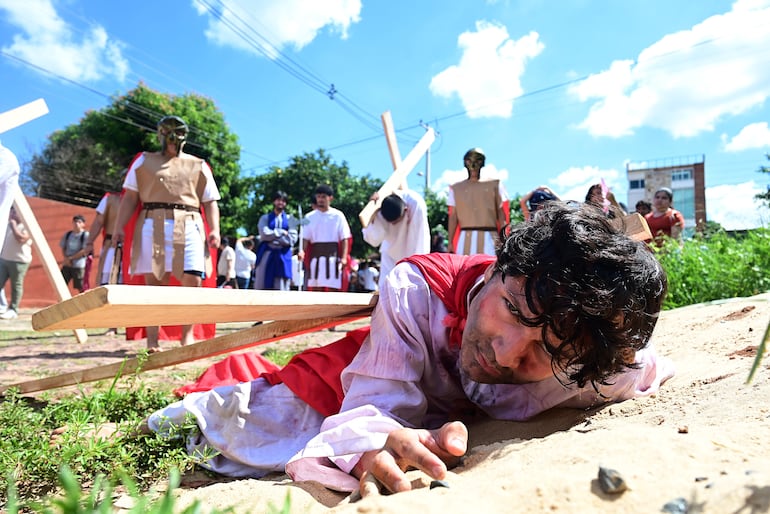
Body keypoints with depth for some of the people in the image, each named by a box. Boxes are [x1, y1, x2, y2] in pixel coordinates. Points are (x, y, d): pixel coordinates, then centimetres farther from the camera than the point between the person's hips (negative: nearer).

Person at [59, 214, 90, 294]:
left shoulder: (86, 235, -7)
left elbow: (85, 251, -12)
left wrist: (71, 258, -12)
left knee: (80, 287, 0)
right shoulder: (67, 234, 9)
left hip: (79, 265, -5)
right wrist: (66, 258, -5)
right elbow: (63, 248, 14)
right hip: (67, 265, 5)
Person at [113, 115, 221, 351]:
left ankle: (187, 335, 4)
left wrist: (215, 230, -2)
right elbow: (130, 198, 13)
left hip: (189, 227, 1)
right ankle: (152, 339, 2)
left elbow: (210, 202, 13)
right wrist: (119, 227, 2)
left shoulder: (199, 166, 18)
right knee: (153, 281, -2)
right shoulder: (144, 161, 18)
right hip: (152, 225, 0)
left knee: (192, 280, -9)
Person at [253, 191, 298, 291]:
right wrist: (282, 232, -3)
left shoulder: (290, 219, 13)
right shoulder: (265, 218, 13)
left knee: (282, 288, -2)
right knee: (261, 287, -2)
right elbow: (265, 234, -6)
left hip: (283, 256, 0)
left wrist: (272, 236, -5)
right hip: (266, 255, 0)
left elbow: (292, 239, -2)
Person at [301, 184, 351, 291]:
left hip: (333, 257, -2)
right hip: (315, 257, 2)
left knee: (332, 288, -1)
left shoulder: (338, 215, 2)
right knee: (315, 288, 5)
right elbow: (306, 238, 5)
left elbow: (345, 239, 0)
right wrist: (302, 251, -15)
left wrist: (343, 258, -9)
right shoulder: (310, 216, 8)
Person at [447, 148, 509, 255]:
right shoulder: (456, 188, 14)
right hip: (465, 237, 1)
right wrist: (450, 242, 3)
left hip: (489, 236, -1)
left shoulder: (493, 184, 11)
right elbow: (453, 217, 11)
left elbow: (501, 213, 8)